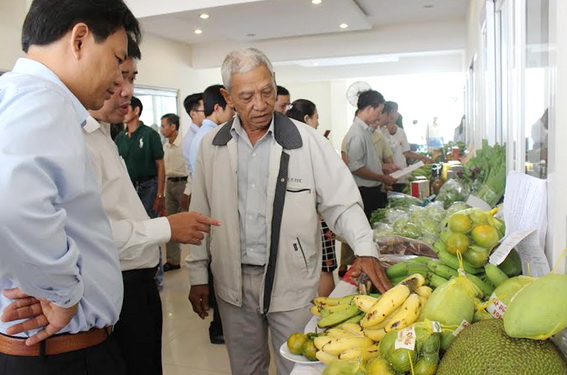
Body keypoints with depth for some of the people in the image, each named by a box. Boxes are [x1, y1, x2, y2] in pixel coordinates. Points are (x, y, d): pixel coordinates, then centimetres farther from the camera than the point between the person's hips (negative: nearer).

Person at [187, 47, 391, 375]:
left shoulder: (307, 141, -8)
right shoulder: (213, 146, 1)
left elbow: (342, 203, -6)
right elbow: (202, 215, 6)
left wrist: (365, 249, -21)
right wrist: (198, 277, 7)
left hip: (293, 281, -2)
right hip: (234, 281, 3)